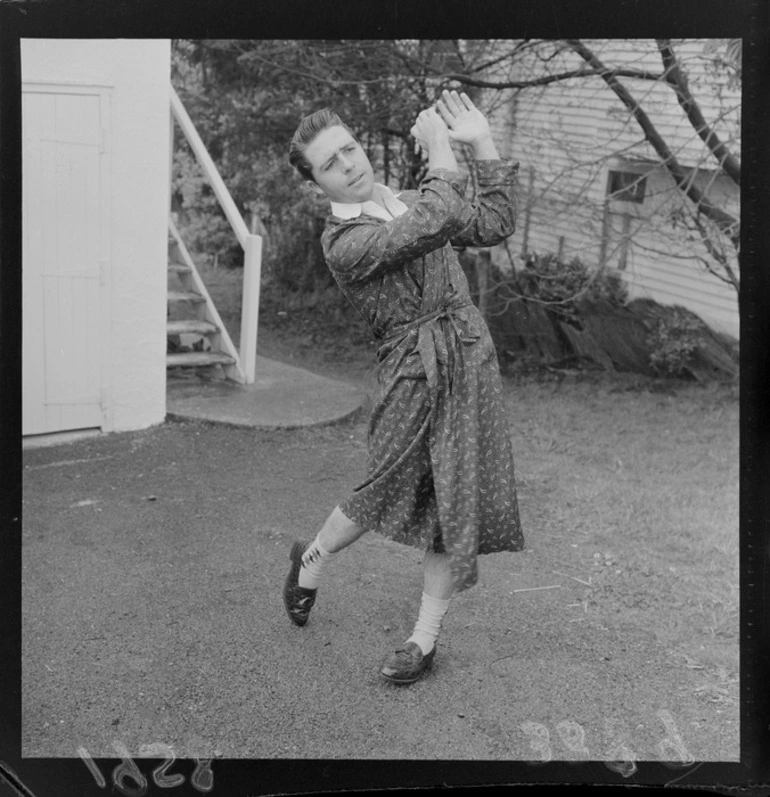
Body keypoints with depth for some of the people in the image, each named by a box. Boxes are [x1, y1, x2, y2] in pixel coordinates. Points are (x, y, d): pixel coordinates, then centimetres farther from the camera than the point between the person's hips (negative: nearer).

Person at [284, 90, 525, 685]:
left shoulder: (406, 201, 12)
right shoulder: (342, 241, -12)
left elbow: (495, 224, 10)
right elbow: (436, 223, -25)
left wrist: (483, 142, 7)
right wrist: (440, 152, -14)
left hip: (470, 357, 6)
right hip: (413, 372, -5)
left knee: (458, 501, 5)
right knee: (386, 492, 3)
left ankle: (425, 638, 19)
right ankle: (313, 557, 36)